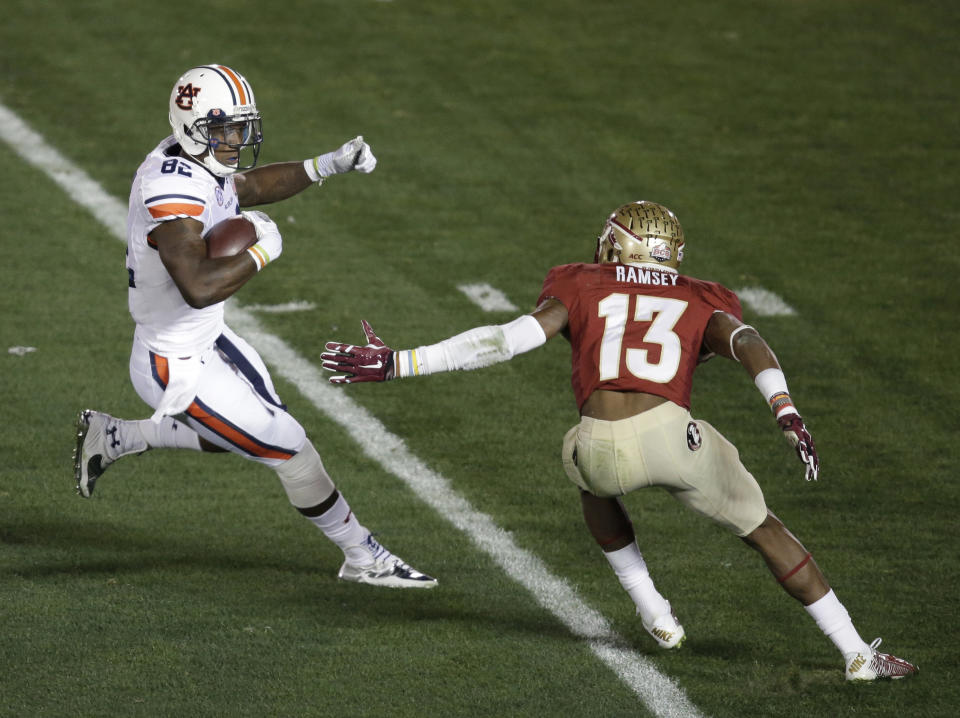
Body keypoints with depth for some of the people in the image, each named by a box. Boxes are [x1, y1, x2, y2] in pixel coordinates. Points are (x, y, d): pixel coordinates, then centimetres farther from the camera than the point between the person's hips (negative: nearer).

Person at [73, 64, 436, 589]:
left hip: (207, 340, 10)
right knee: (291, 451, 1)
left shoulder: (201, 162, -3)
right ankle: (364, 559, 20)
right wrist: (262, 253, -26)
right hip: (179, 369, -10)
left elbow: (250, 185, 20)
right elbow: (199, 287, -42)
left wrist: (329, 165, 9)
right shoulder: (173, 190, -32)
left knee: (248, 431, 28)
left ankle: (111, 437, 34)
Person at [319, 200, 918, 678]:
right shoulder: (700, 306, 25)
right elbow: (746, 342, 3)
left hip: (604, 447, 0)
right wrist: (787, 413, -11)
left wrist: (396, 363, 11)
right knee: (765, 531, 21)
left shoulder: (583, 291, 23)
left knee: (593, 481, 39)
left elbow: (505, 340, 11)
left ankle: (657, 617, 35)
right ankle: (858, 654, 18)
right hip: (672, 433, 0)